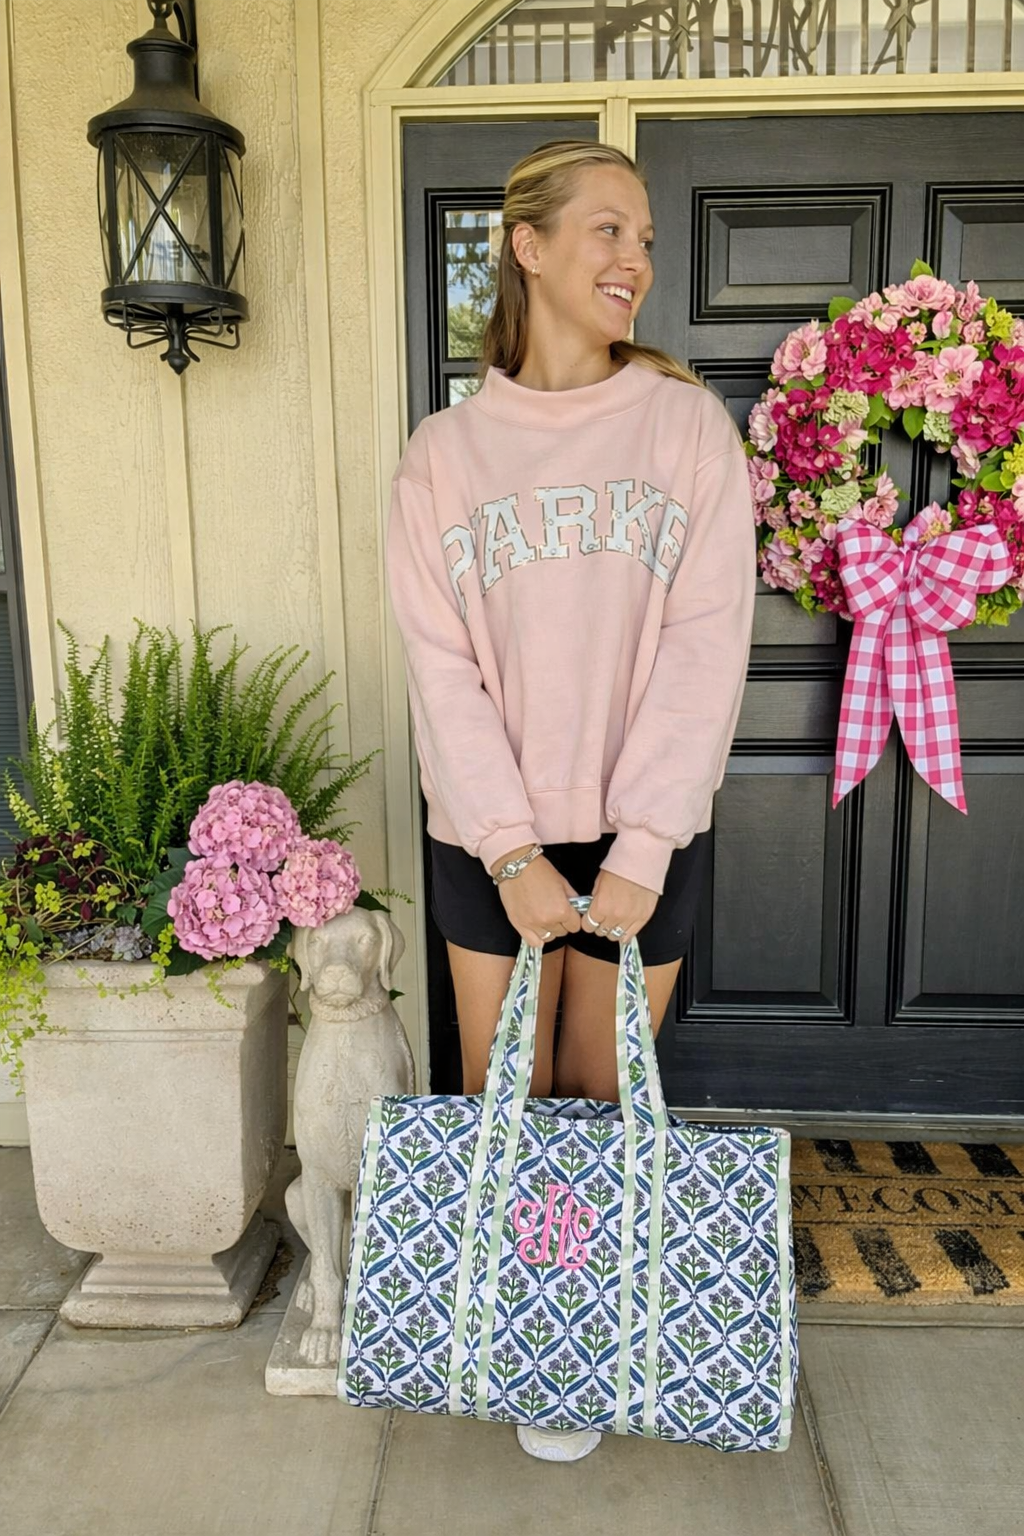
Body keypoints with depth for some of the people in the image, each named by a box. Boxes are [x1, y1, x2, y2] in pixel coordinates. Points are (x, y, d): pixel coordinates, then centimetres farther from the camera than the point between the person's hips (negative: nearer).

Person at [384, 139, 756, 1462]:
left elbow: (705, 649, -7)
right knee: (496, 1098, 11)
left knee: (598, 1095, 11)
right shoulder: (444, 451, 2)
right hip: (489, 839, 1)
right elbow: (442, 667, -4)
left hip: (643, 834, 0)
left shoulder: (687, 425, 0)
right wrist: (511, 850, -13)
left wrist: (637, 849, -14)